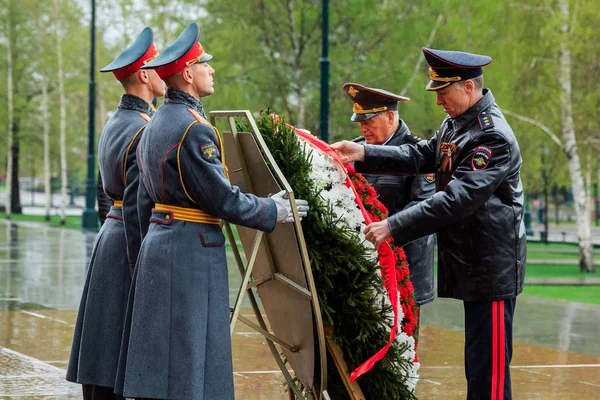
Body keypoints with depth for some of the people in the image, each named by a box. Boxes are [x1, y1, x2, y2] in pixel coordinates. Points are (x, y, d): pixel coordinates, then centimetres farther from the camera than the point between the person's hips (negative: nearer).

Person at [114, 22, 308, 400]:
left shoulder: (157, 123, 13)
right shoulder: (194, 129, -17)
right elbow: (223, 198, -17)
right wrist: (273, 211, -3)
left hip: (159, 241, 10)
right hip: (192, 252, -9)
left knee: (160, 361, 12)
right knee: (187, 365, -5)